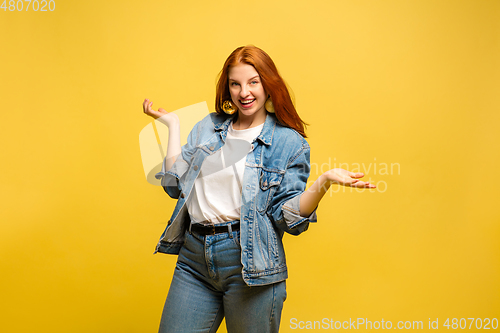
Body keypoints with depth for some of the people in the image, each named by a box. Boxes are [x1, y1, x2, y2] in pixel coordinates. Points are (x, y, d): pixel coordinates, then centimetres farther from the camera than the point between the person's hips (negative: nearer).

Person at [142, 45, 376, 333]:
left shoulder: (289, 142, -1)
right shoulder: (208, 127, 11)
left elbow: (287, 216, -5)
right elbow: (176, 185, 6)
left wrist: (324, 182, -20)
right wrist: (173, 125, 7)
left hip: (250, 262, -3)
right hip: (194, 257, 4)